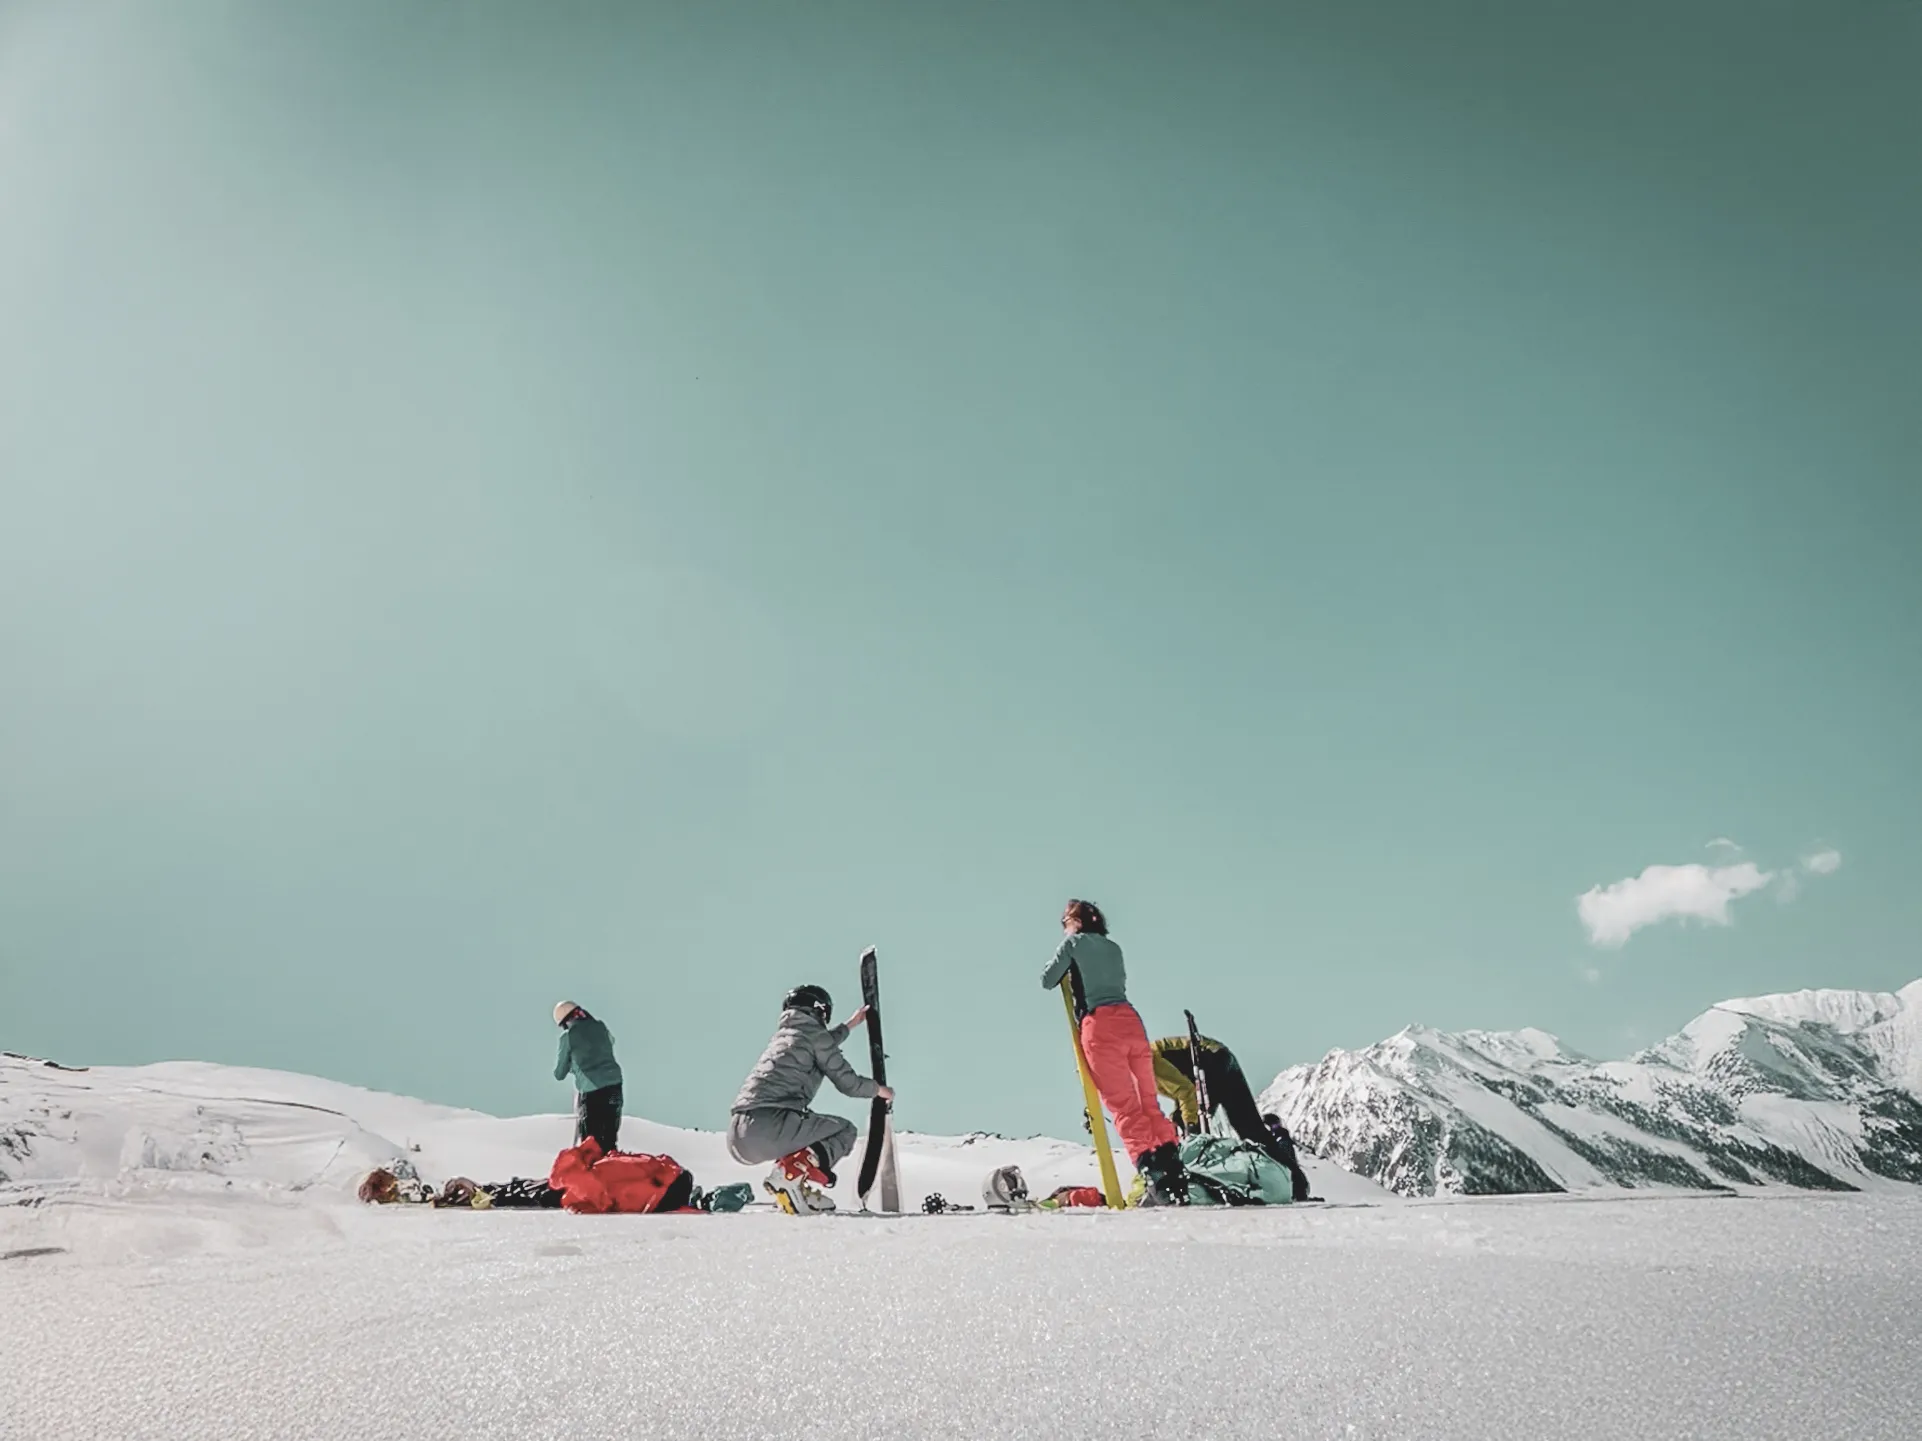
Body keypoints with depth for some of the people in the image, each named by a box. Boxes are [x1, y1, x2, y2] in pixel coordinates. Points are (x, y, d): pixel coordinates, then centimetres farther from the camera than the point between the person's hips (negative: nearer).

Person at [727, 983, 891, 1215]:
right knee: (845, 1130, 12)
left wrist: (849, 1024, 65)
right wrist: (879, 1089, 25)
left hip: (737, 1139, 8)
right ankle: (791, 1174, -15)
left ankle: (799, 1193, 9)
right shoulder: (813, 1032, 4)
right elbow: (848, 1083, 5)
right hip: (769, 1128, -8)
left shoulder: (783, 1034, 28)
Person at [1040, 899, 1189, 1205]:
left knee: (1125, 1108, -10)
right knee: (1149, 1103, 8)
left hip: (1099, 1025, -6)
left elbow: (1047, 982, 14)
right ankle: (1176, 1175, -1)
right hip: (1131, 1020, 6)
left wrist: (1067, 969, 32)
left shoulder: (1074, 942, 8)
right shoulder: (1113, 947, 25)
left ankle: (1156, 1179, -21)